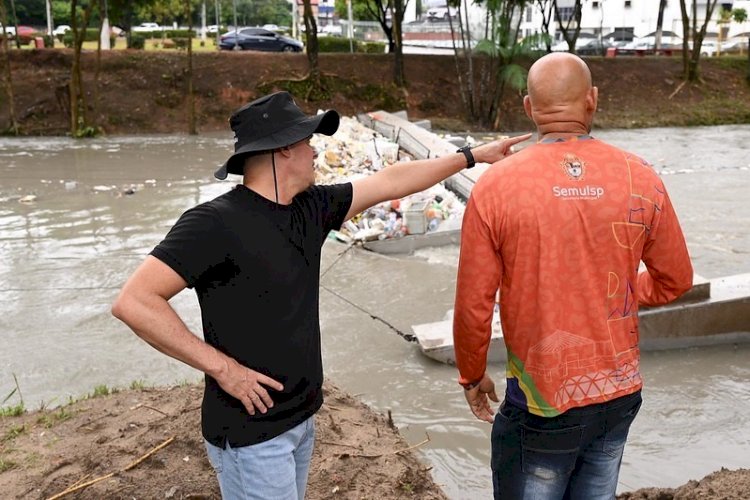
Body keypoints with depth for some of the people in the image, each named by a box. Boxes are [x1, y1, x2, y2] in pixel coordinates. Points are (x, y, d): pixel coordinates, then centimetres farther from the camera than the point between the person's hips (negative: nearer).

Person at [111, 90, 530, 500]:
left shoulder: (309, 209, 2)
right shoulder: (215, 223, -20)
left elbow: (390, 182, 10)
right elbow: (134, 302, -24)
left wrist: (472, 155, 15)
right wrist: (221, 366, -22)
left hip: (301, 418, 8)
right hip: (252, 432, -8)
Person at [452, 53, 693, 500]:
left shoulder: (496, 186, -16)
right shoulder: (640, 179, -7)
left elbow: (473, 304, -11)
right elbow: (676, 280, 5)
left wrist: (473, 375, 5)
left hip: (542, 401, -3)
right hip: (621, 394, 4)